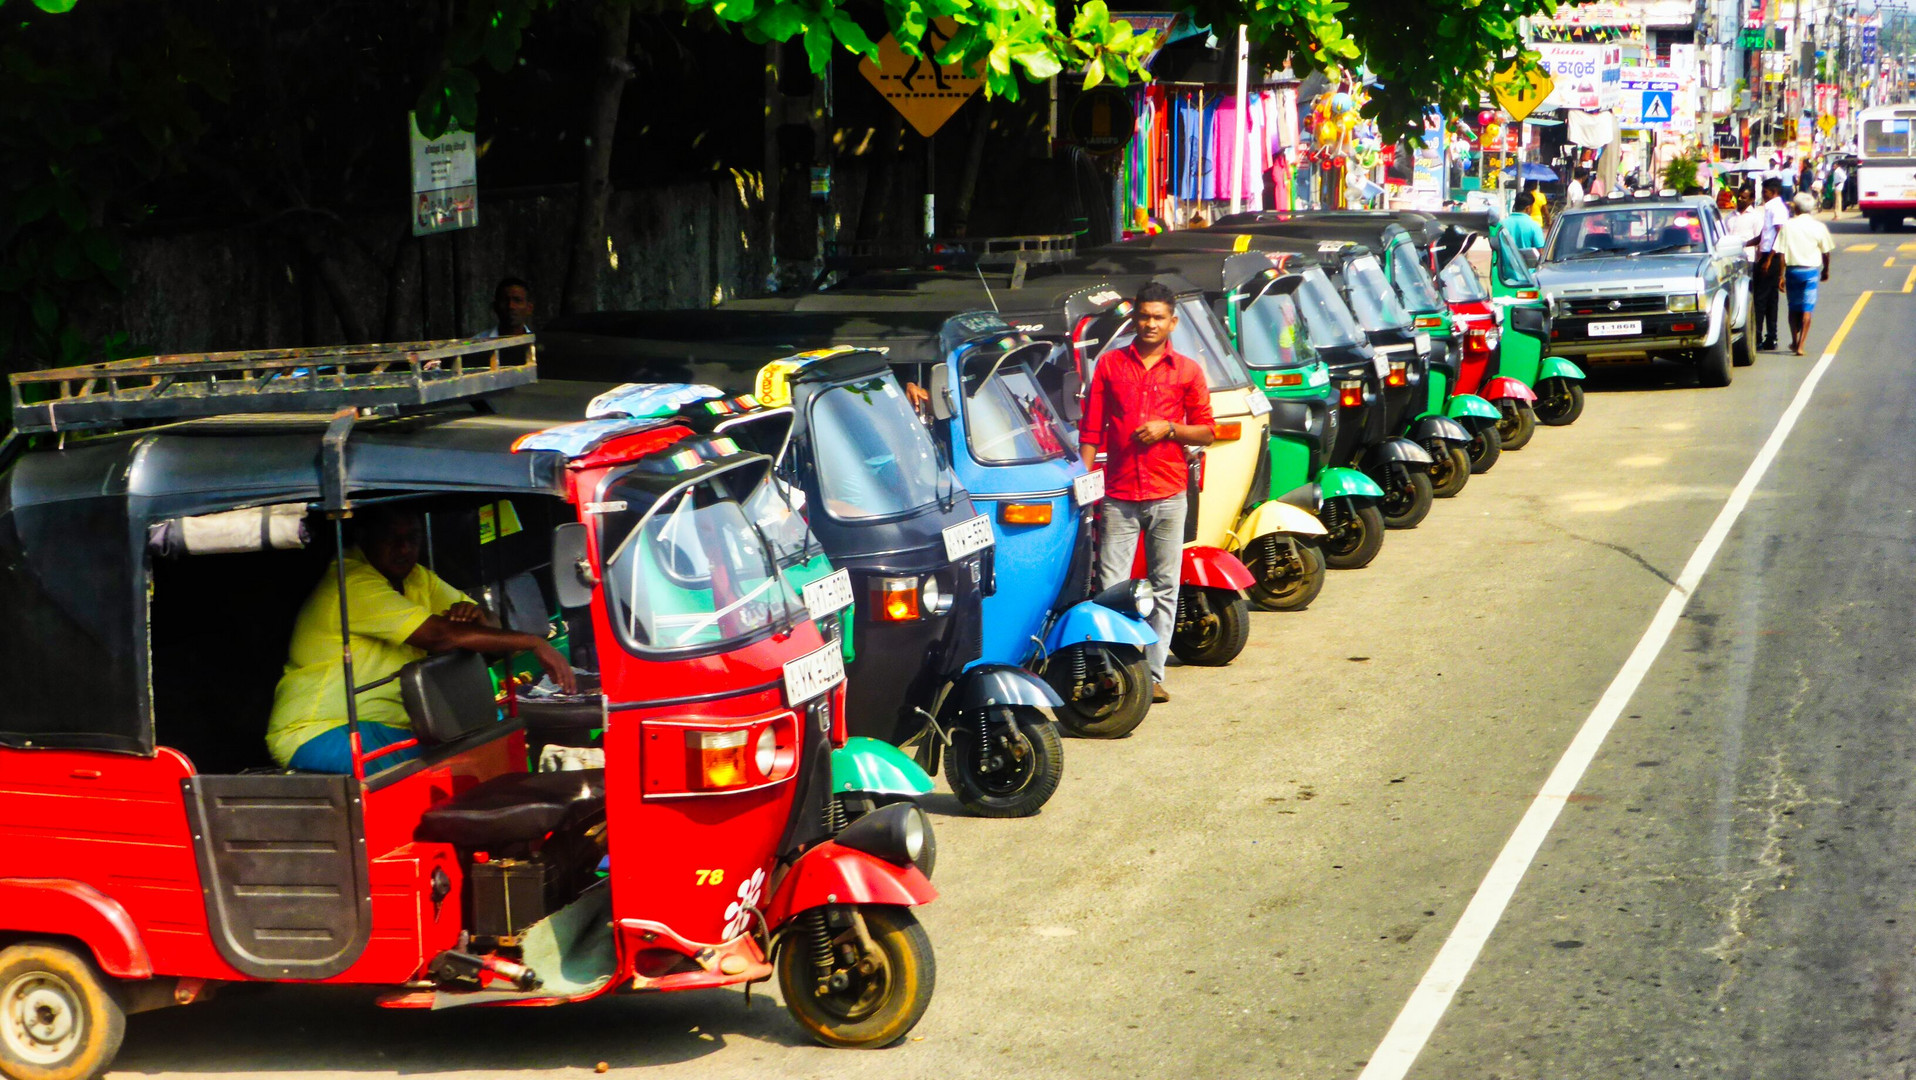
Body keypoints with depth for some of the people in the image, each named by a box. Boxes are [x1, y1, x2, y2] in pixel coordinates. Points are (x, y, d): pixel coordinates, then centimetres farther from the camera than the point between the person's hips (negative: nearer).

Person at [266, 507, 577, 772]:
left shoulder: (416, 578, 11)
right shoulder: (353, 584, -19)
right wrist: (533, 644, -24)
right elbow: (439, 636, -27)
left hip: (386, 723, 9)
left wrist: (472, 615, -15)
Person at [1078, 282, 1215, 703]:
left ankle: (1153, 673, 10)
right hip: (1119, 495, -1)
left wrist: (1169, 428, -8)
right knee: (1111, 587, -6)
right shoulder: (1110, 365, 9)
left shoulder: (1187, 371, 9)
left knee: (1164, 587, 4)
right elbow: (1091, 429, 8)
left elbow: (1206, 431, 9)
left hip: (1167, 494, 1)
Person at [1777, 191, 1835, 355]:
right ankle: (1801, 345, -6)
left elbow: (1781, 253, -7)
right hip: (1811, 270, -1)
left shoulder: (1787, 226, -5)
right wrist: (1826, 271, 19)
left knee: (1793, 307, 16)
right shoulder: (1819, 227, -3)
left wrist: (1781, 275, -2)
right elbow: (1826, 252, 4)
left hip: (1792, 269, 1)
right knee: (1807, 309, 1)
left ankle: (1794, 342, 24)